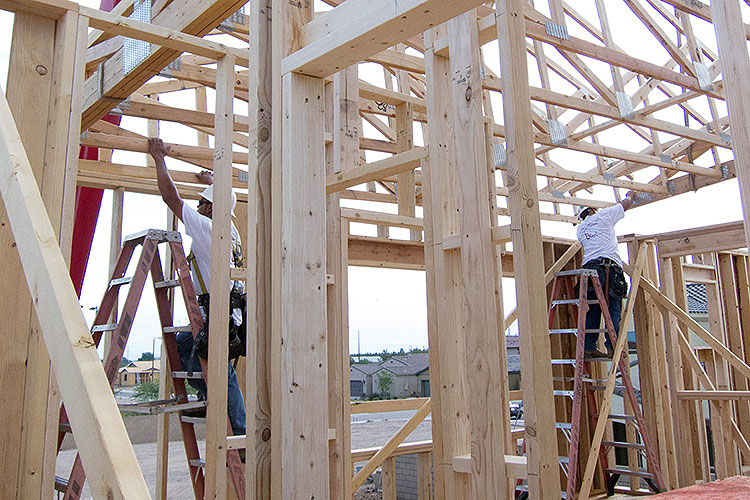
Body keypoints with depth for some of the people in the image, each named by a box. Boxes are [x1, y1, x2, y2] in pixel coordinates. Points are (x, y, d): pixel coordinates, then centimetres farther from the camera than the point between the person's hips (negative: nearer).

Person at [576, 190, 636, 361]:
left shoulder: (580, 229, 24)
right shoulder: (603, 215, 12)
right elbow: (627, 203, 22)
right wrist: (630, 195, 45)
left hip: (589, 266, 5)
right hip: (608, 266, -5)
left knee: (593, 310, 6)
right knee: (613, 309, -6)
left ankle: (588, 348, 0)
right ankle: (612, 347, -13)